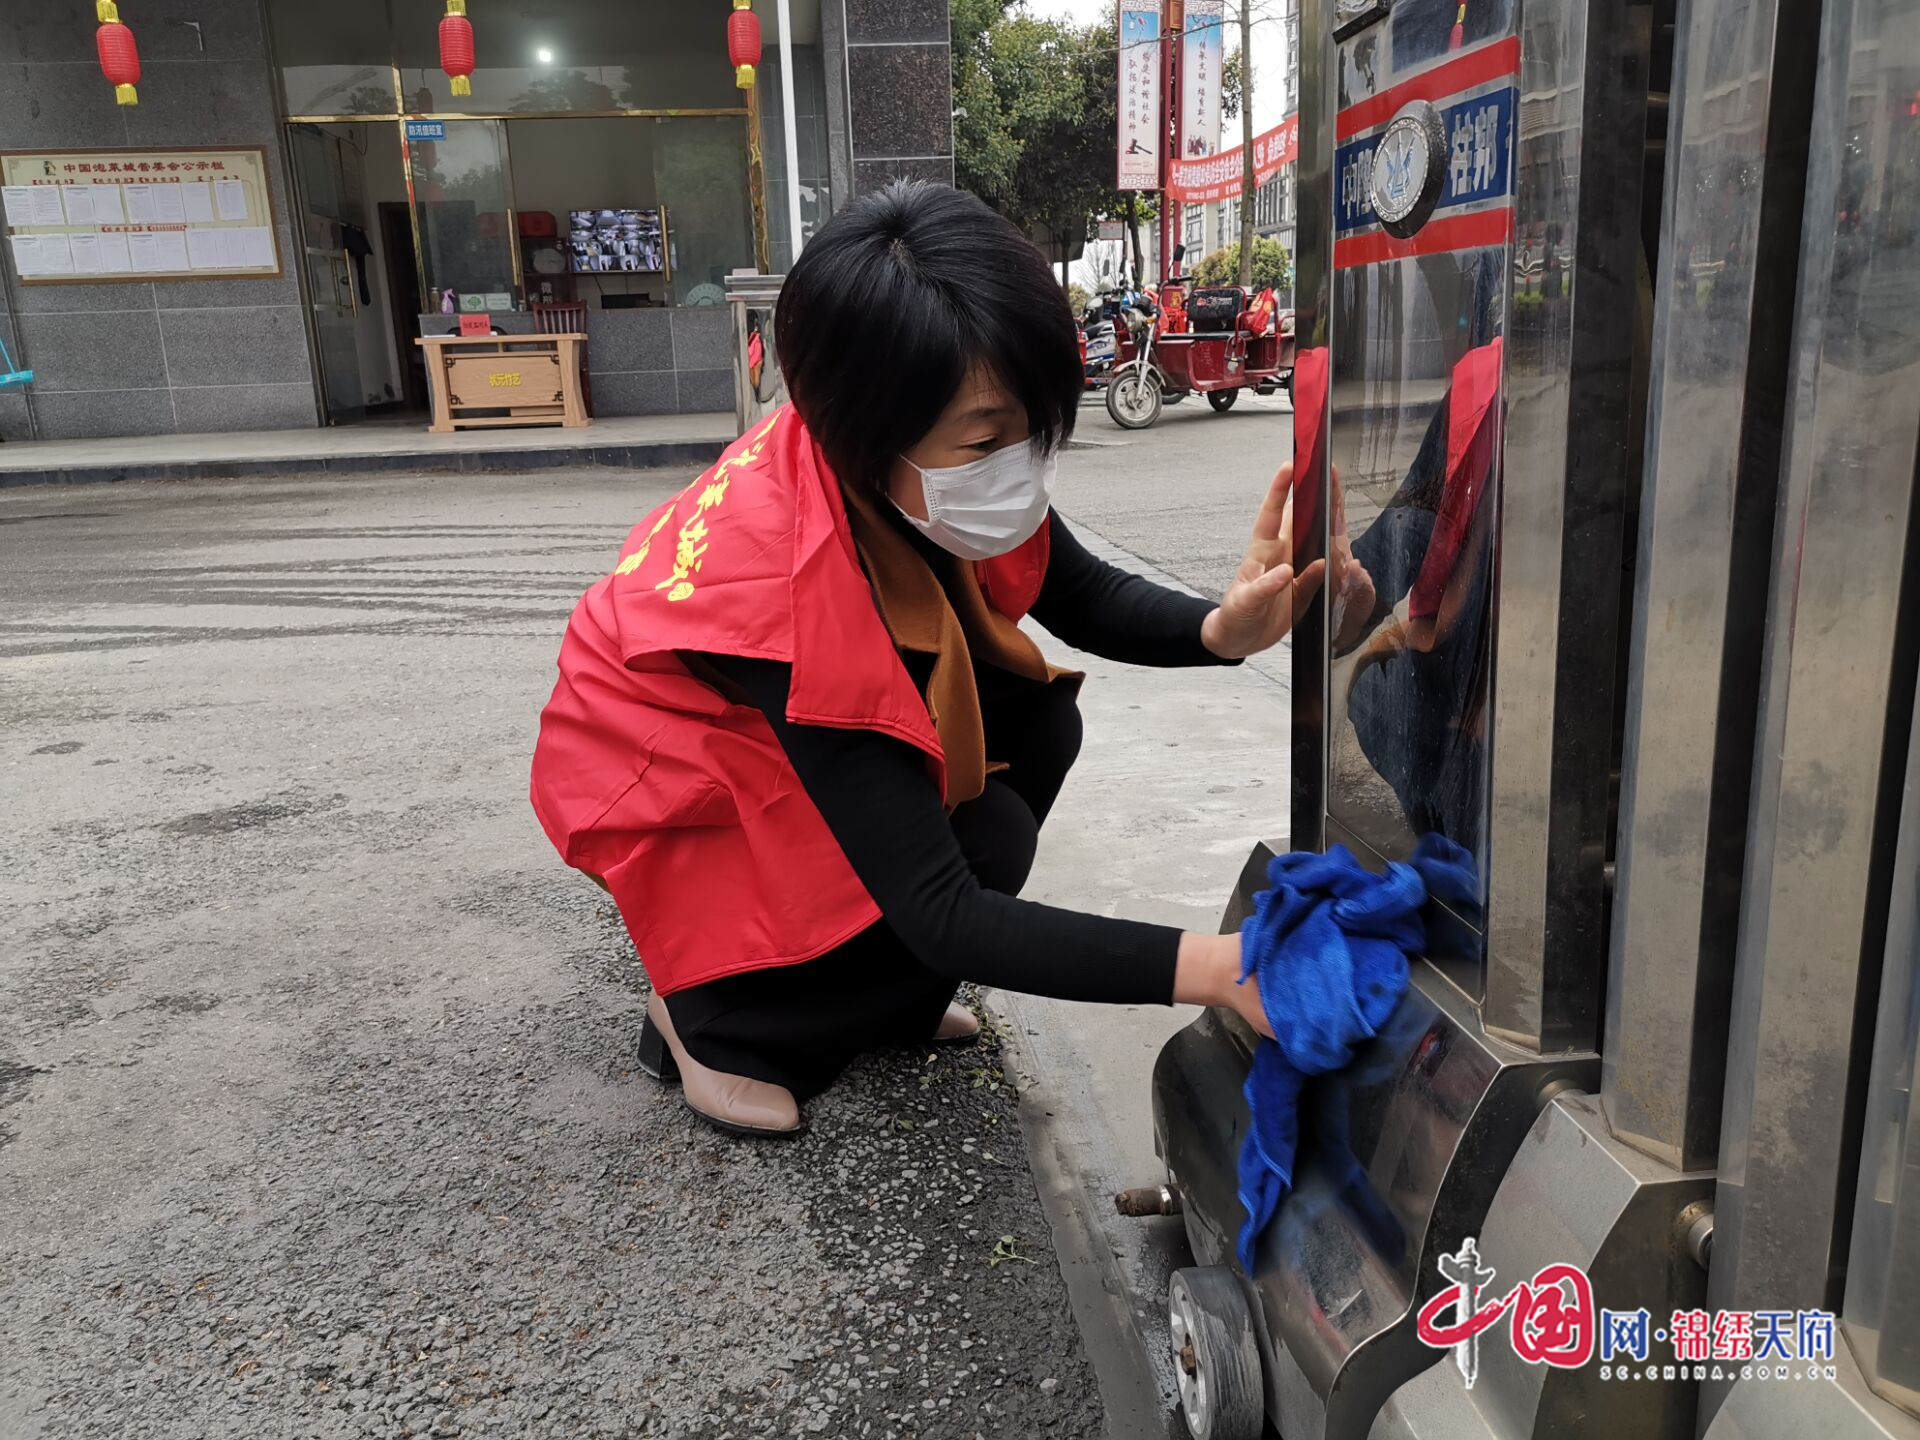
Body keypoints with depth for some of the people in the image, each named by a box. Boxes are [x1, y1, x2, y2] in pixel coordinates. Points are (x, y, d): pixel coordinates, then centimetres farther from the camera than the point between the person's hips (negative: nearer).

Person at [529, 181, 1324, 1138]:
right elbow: (942, 915, -37)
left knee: (1036, 720, -9)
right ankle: (710, 1018, 0)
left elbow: (1086, 600, -6)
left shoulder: (916, 473, -21)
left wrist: (1222, 629, -27)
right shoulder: (786, 584, -40)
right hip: (663, 785, -7)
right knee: (984, 840, -22)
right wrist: (1205, 968, -41)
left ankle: (881, 994, 10)